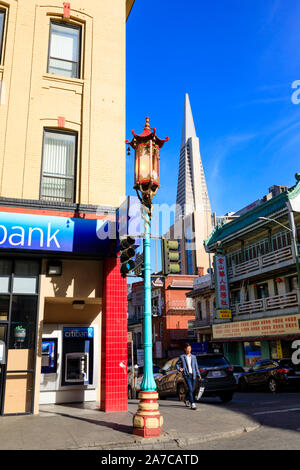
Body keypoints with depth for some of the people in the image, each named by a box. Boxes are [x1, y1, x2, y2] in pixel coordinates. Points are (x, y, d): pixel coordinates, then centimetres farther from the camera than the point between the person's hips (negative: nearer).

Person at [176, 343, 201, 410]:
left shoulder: (193, 357, 10)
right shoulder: (182, 357, 2)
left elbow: (196, 366, 12)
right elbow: (177, 364, 11)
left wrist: (198, 375, 6)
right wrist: (179, 369, -8)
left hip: (193, 375, 4)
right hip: (186, 375, -4)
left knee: (192, 390, 10)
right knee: (190, 389, -13)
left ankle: (186, 400, 35)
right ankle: (192, 404, -7)